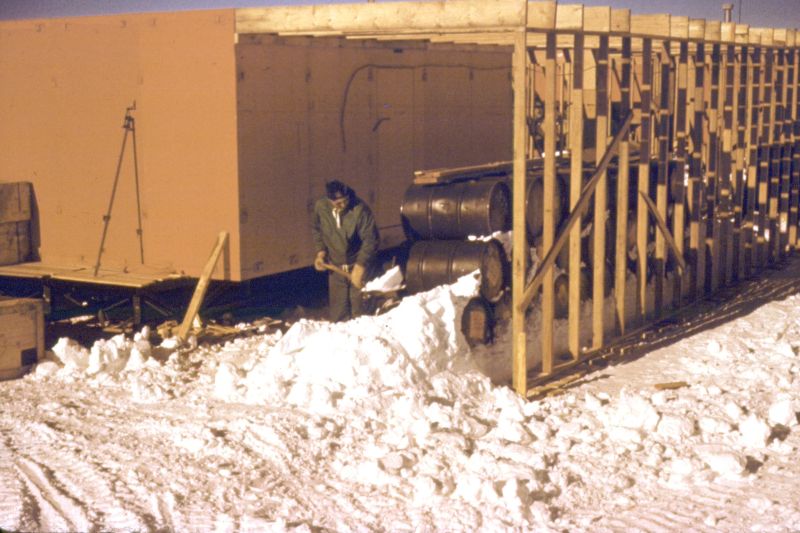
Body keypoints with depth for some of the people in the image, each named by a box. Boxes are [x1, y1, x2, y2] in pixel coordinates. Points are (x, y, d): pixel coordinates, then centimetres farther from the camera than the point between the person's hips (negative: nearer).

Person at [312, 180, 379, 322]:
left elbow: (371, 240, -23)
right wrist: (320, 251, -4)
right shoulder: (321, 206, -14)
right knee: (338, 307, 12)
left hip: (358, 264, -4)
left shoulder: (360, 209, -26)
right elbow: (317, 230, 8)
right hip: (336, 266, 4)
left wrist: (360, 266, -28)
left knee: (359, 305, 2)